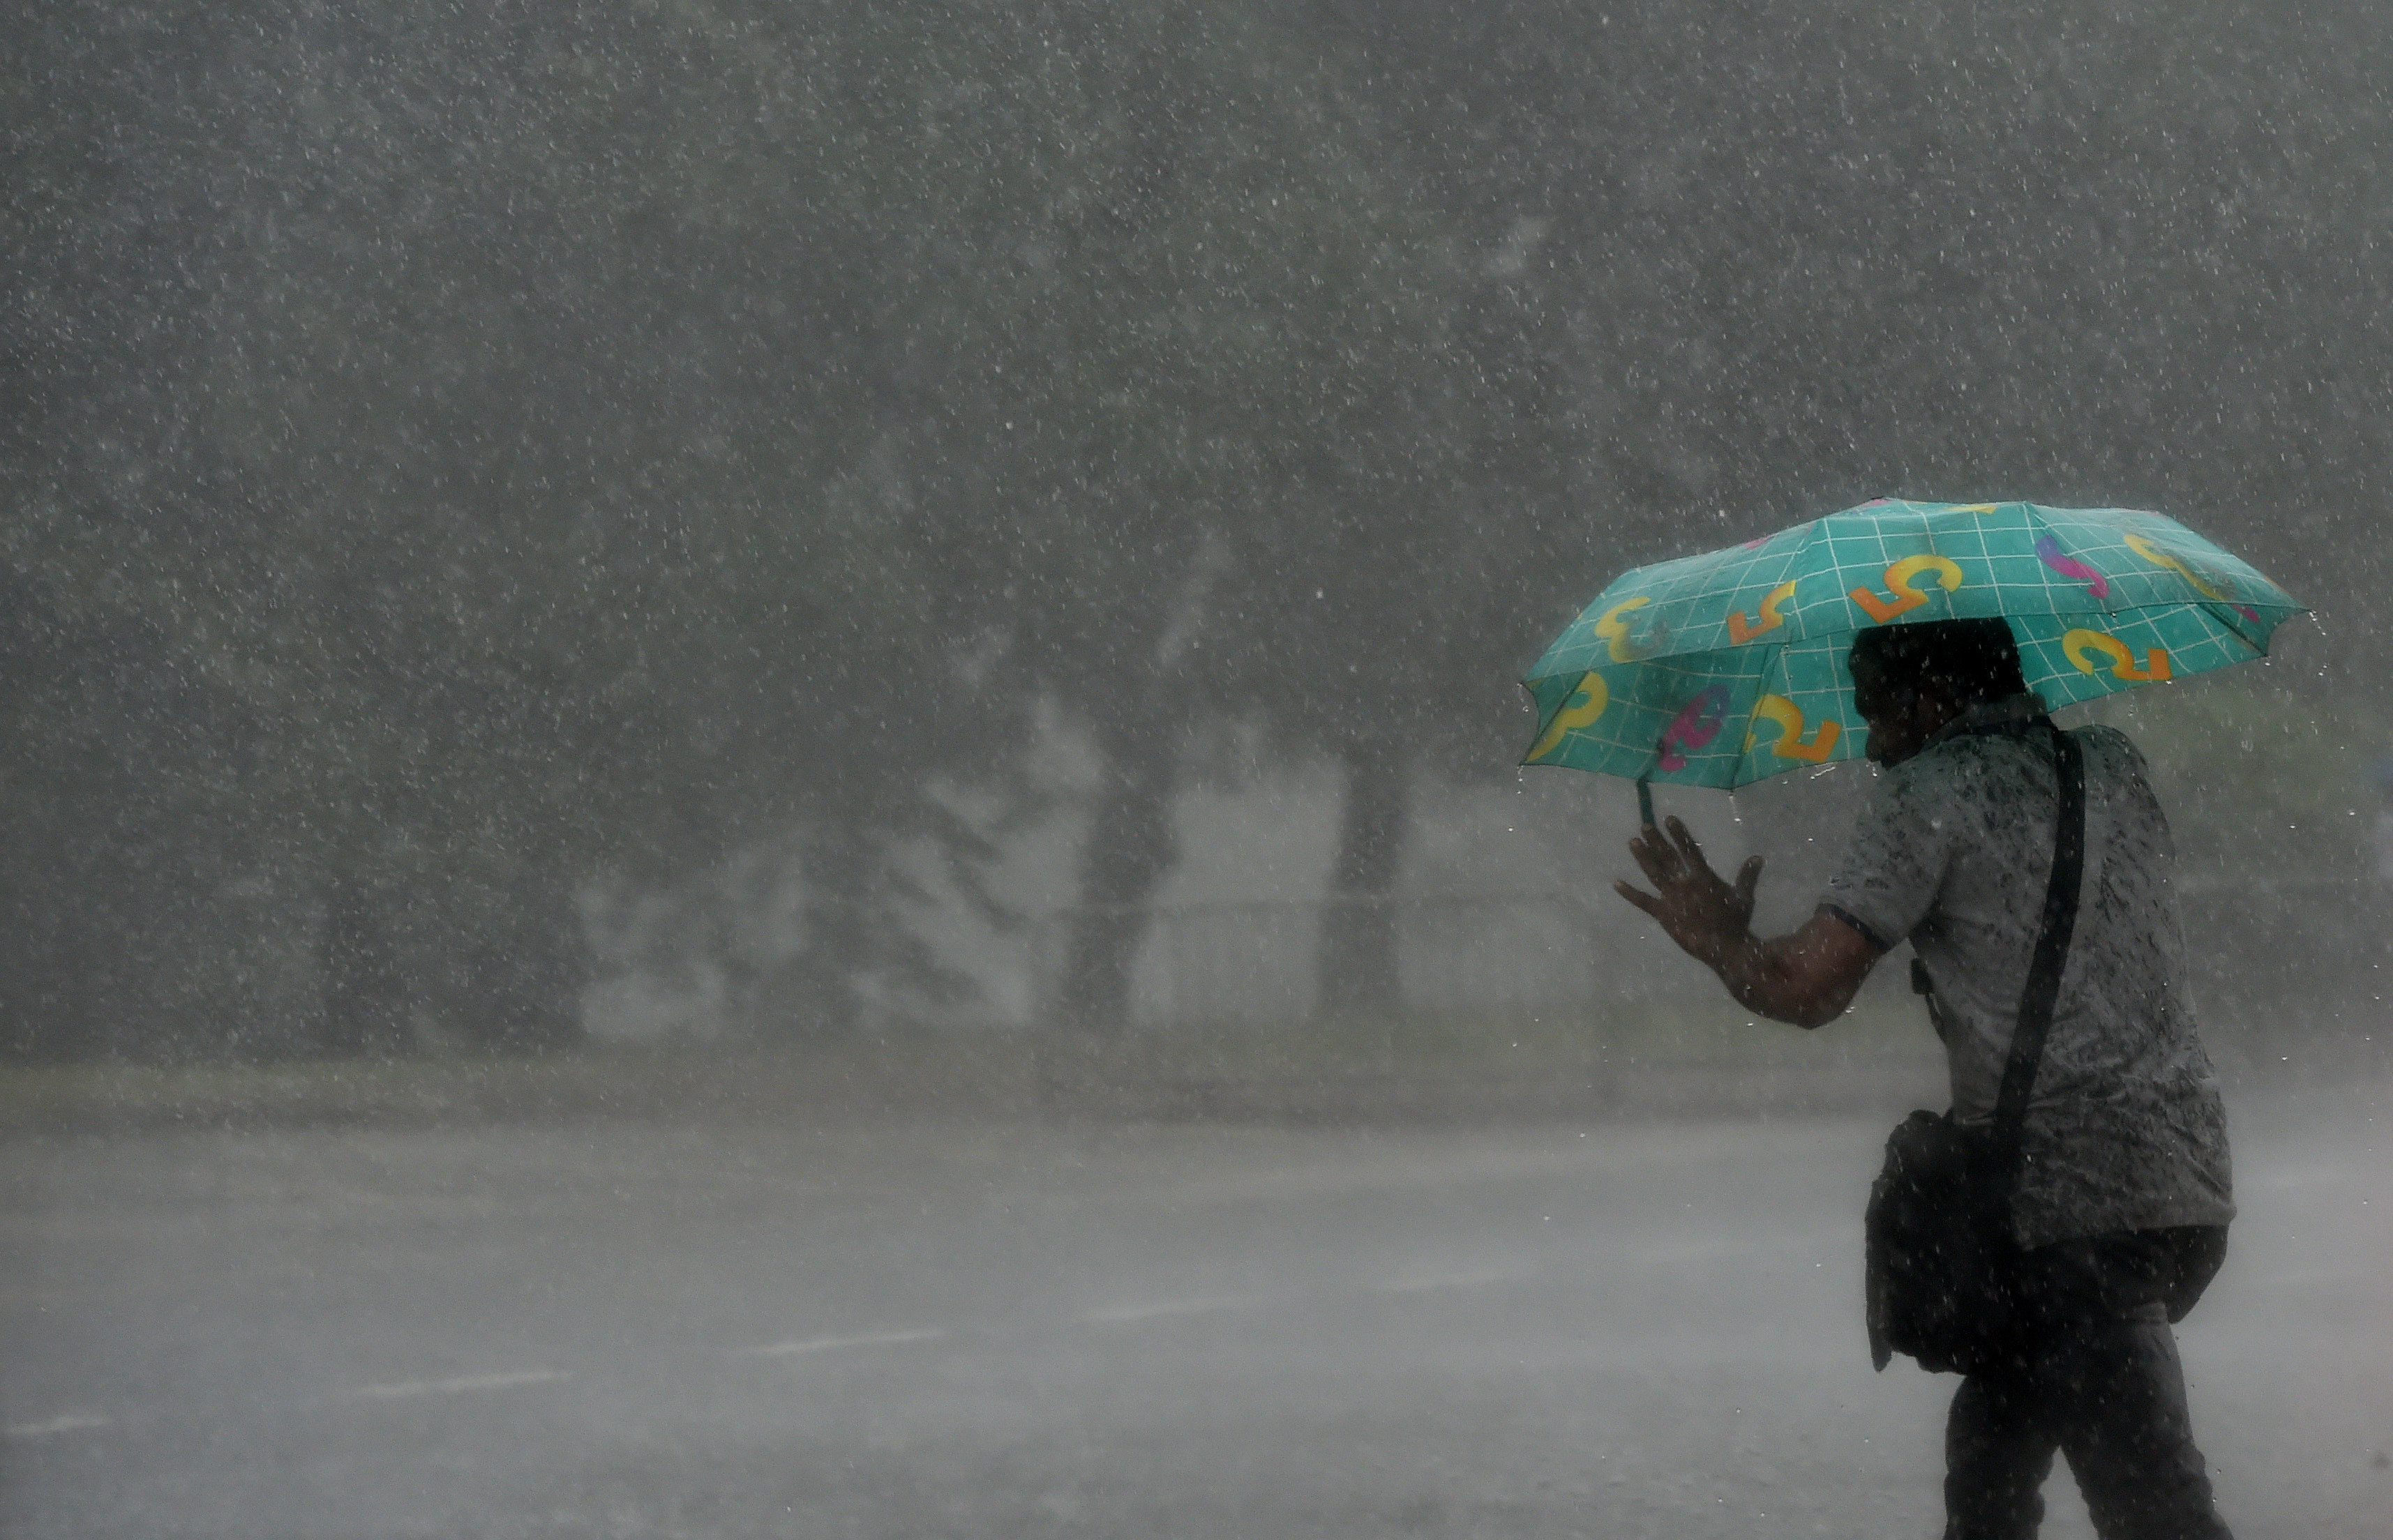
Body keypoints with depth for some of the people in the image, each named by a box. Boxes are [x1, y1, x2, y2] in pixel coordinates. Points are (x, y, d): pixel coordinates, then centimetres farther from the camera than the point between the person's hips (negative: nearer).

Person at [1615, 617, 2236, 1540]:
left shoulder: (1933, 793, -5)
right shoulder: (2114, 767, 16)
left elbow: (1805, 989, -12)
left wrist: (1718, 942, 9)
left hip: (2069, 1206, -8)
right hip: (2189, 1188, 8)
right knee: (1990, 1450, 24)